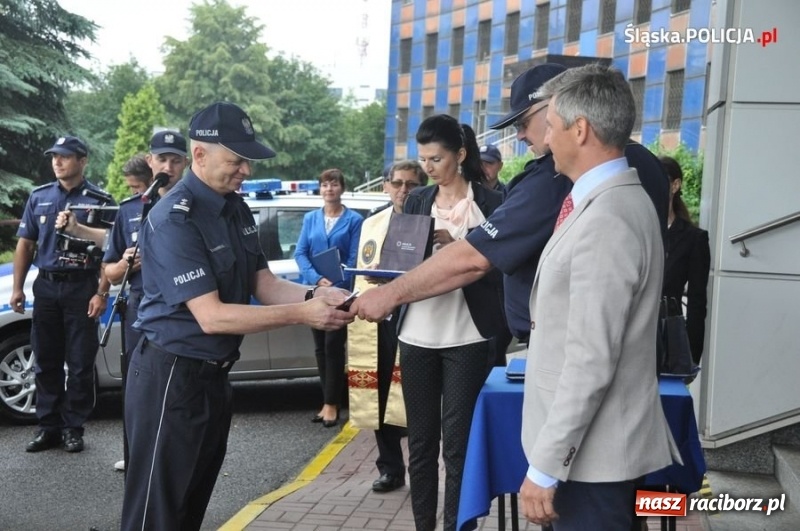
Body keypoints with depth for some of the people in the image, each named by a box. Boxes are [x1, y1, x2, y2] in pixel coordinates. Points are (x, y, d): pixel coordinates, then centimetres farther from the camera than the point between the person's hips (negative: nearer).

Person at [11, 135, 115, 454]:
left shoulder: (100, 200, -3)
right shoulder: (39, 197, 9)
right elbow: (25, 244, 12)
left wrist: (101, 293, -13)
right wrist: (17, 287, 6)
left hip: (82, 288, -4)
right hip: (46, 286, 4)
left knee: (80, 363, 2)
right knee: (46, 361, 9)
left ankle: (73, 427, 12)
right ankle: (49, 427, 18)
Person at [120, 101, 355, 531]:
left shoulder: (237, 210, 6)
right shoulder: (174, 220, -21)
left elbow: (264, 284, 5)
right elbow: (212, 316, -26)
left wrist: (313, 296, -15)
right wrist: (301, 314, -26)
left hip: (214, 375, 9)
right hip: (171, 377, -9)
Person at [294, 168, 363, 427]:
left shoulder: (354, 219, -2)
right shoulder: (310, 218, 9)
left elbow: (355, 258, -7)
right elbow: (300, 253, 1)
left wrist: (336, 284, -19)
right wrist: (317, 279, -15)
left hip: (340, 292, -4)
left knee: (333, 346, -3)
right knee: (320, 347, 9)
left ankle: (332, 404, 5)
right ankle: (329, 401, 18)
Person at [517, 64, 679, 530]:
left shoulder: (606, 220, -23)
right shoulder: (619, 201, 9)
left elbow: (591, 362, -25)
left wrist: (545, 467, -21)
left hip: (593, 452, -9)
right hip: (601, 443, 10)